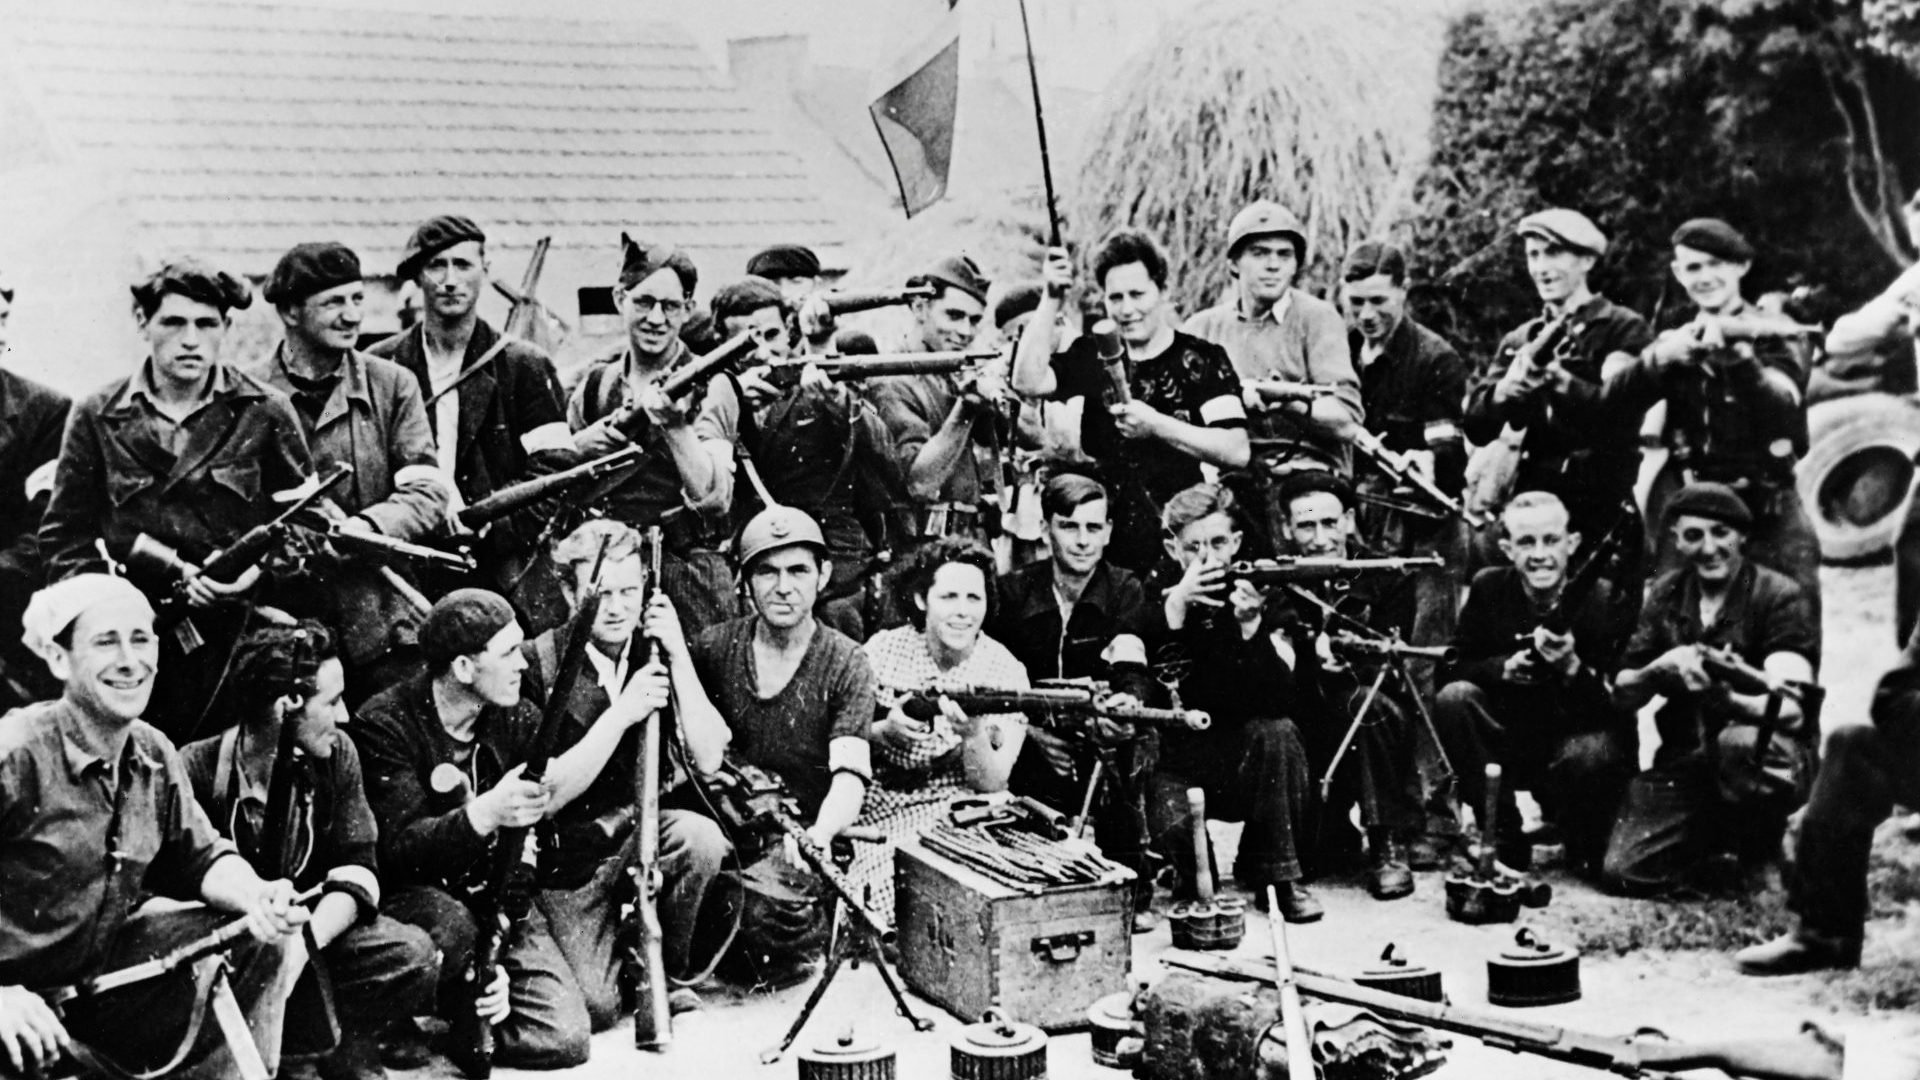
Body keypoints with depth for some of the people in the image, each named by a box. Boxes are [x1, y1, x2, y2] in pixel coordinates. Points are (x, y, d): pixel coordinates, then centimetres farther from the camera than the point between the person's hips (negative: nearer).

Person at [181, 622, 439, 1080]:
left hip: (310, 935, 4)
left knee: (414, 955, -22)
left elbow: (355, 870, -6)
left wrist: (306, 937, -26)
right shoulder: (196, 770, -18)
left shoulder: (336, 755, -4)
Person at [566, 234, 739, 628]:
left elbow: (714, 500, -17)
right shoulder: (596, 381, 8)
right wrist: (580, 447, -6)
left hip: (686, 571, -3)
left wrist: (676, 428, -30)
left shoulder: (706, 387, -5)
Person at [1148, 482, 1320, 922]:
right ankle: (1194, 879, 8)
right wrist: (1175, 604, -31)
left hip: (1245, 760, 2)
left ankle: (1277, 877, -11)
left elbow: (1278, 703, -17)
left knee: (1280, 733, -29)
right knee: (1172, 825, -31)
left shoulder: (1260, 593, -5)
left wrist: (1251, 624, -31)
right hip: (1175, 760, -1)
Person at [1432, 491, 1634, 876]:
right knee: (1453, 698, -22)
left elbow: (1618, 706, -18)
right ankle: (1500, 833, -9)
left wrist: (1572, 667, -36)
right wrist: (1503, 668, -22)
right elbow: (1451, 670, -3)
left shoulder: (1605, 599, -14)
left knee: (1590, 755, -37)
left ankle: (1585, 848, -1)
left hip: (1581, 735, -3)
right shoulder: (1489, 588, -5)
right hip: (1511, 739, 3)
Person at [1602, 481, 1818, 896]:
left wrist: (1725, 696, -41)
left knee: (1740, 743, -40)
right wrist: (1659, 670, -18)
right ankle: (1716, 836, 16)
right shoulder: (1666, 595, 5)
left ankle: (1760, 845, -8)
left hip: (1775, 757, -4)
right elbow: (1620, 695, 5)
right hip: (1685, 760, 4)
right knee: (1624, 873, -15)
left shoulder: (1778, 597, -9)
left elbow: (1790, 710, -20)